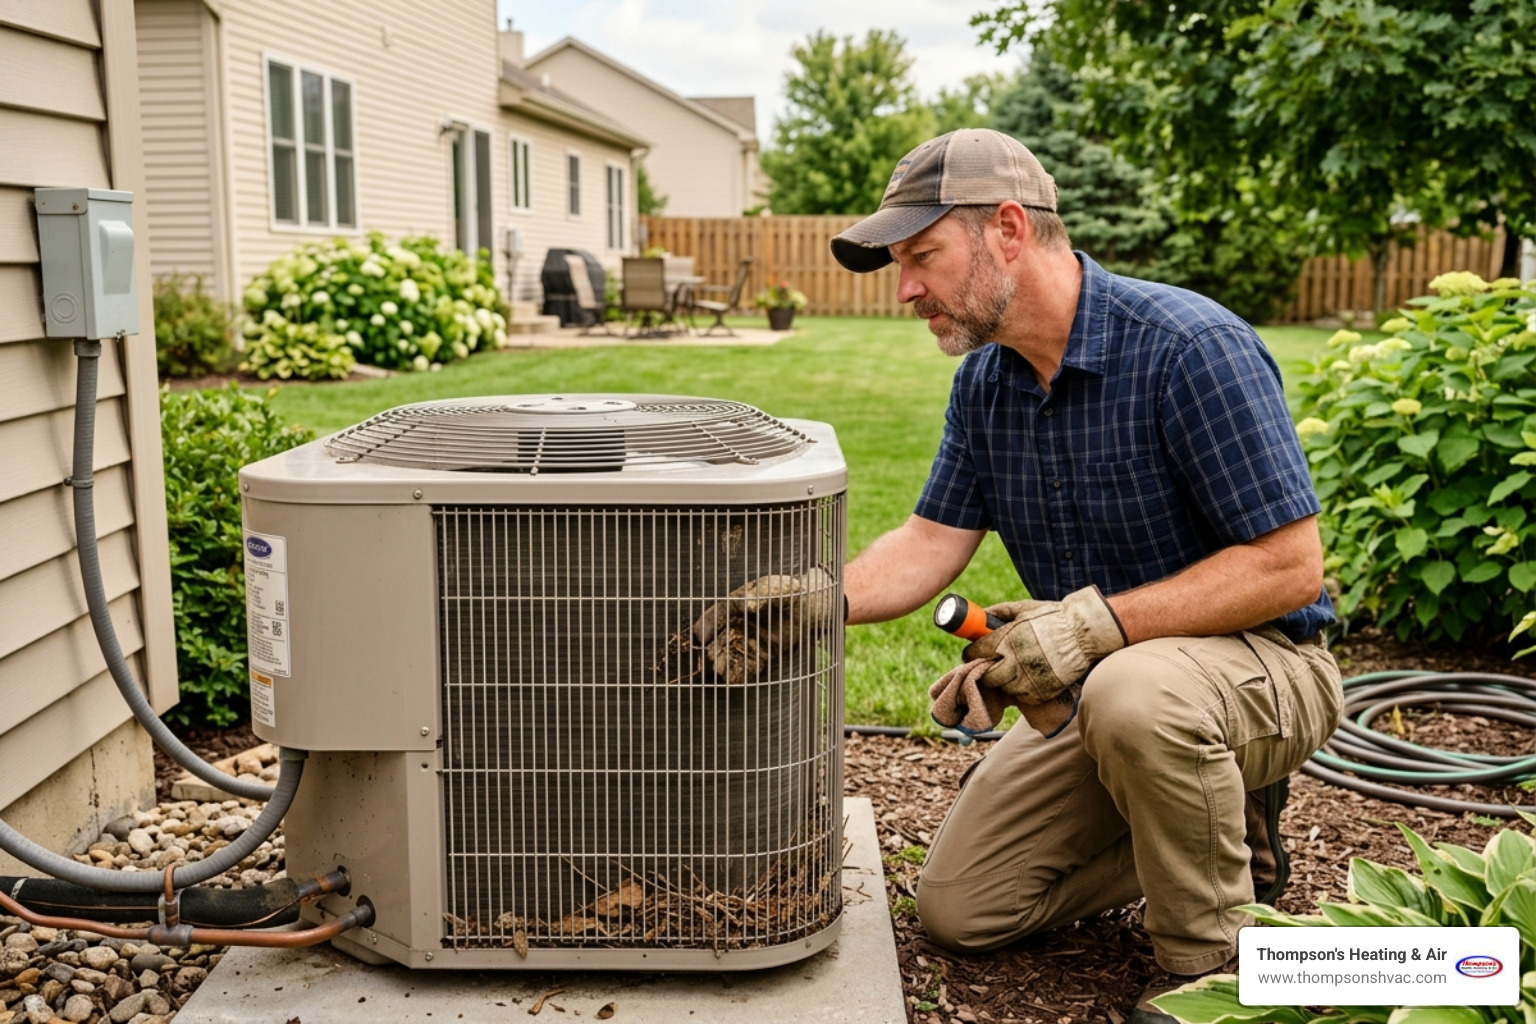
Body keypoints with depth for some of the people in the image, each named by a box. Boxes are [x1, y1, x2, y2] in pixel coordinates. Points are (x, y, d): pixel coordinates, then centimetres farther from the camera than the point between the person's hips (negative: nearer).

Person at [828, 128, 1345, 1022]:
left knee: (1133, 693, -42)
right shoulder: (983, 379, 0)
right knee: (958, 908, 4)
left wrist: (1098, 623, -32)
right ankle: (1219, 829, 18)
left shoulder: (1190, 346, -24)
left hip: (1261, 664, -7)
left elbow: (1290, 565, -24)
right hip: (1096, 686, 7)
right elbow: (932, 543, -2)